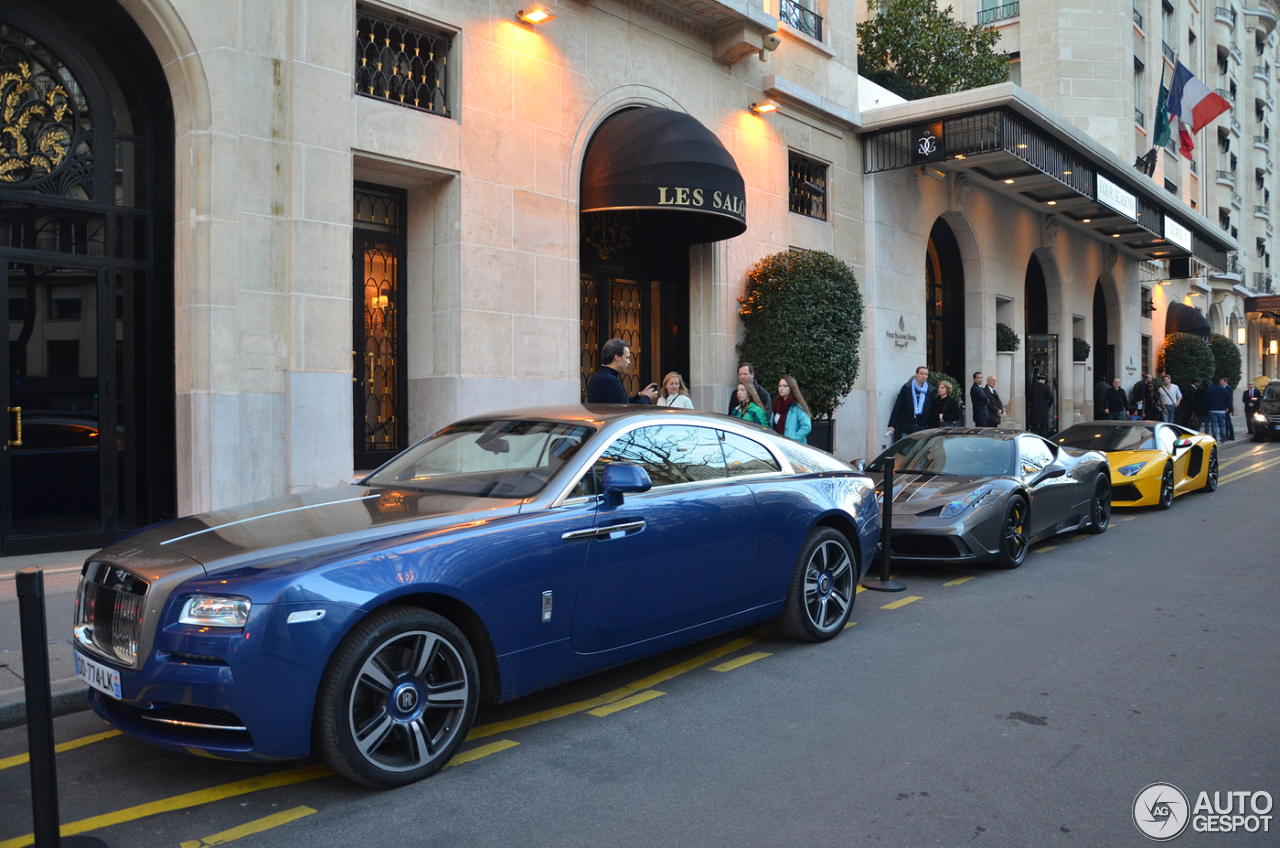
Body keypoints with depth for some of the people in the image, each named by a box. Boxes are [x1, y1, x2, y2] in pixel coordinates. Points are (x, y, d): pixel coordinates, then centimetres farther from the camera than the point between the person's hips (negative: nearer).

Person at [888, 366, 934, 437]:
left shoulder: (930, 391, 8)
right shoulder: (906, 388, 1)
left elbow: (931, 412, 11)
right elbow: (897, 407, 0)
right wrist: (891, 425, -7)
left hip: (923, 430, 2)